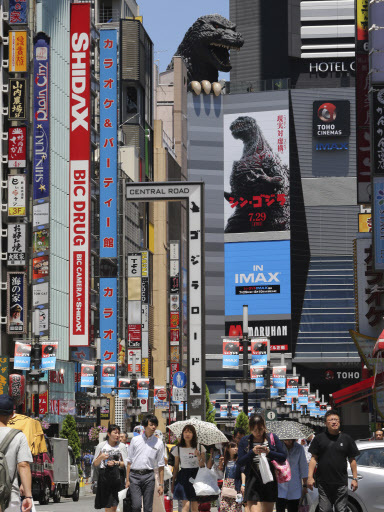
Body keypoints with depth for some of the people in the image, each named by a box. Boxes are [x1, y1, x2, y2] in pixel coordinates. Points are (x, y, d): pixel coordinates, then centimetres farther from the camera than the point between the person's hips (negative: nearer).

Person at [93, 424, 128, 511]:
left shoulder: (122, 446, 8)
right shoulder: (101, 446, 10)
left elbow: (126, 463, 7)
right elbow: (95, 464, 12)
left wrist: (116, 463, -8)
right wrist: (101, 457, -7)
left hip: (117, 477, -1)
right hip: (104, 477, 1)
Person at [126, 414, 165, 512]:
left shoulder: (159, 443, 8)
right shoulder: (135, 440, 8)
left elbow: (161, 465, 8)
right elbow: (129, 461, 10)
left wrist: (161, 484, 4)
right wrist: (127, 479, 5)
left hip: (148, 476, 1)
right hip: (134, 475, -1)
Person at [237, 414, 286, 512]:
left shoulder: (273, 438, 6)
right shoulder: (245, 441, 5)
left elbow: (283, 457, 2)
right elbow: (239, 463, 0)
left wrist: (269, 452, -13)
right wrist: (252, 452, -14)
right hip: (253, 481, -2)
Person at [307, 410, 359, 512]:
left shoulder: (346, 439, 8)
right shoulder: (319, 438, 7)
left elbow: (352, 460, 10)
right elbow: (314, 458, 6)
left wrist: (355, 478, 5)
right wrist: (310, 476, -2)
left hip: (341, 483, 0)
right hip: (323, 483, 0)